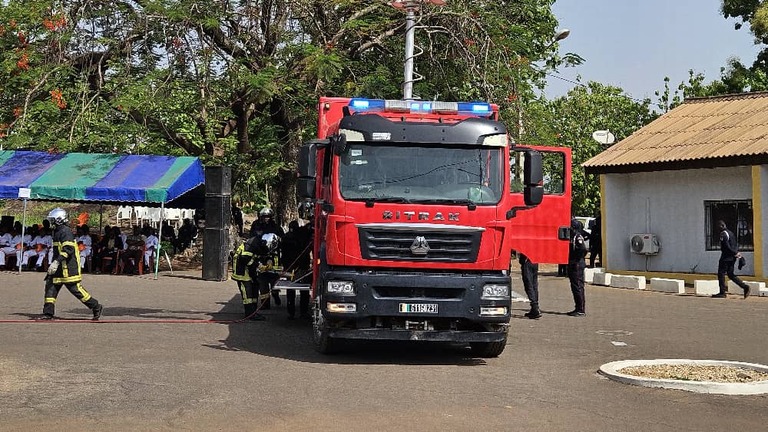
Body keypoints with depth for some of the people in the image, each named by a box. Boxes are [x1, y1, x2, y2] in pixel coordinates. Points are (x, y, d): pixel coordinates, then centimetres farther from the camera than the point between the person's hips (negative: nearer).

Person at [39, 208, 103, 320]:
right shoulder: (57, 232, 18)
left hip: (69, 268, -10)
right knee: (51, 286, 4)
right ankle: (48, 313, 6)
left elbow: (68, 249, -26)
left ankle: (96, 307, 1)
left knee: (75, 288, -8)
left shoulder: (65, 232, -15)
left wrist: (56, 262, -31)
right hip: (60, 266, 10)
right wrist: (55, 263, 30)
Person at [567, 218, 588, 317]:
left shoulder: (578, 237, -14)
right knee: (575, 287, 13)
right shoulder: (572, 236, 14)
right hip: (572, 266, 10)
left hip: (577, 266, -10)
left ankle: (581, 310, -4)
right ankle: (578, 308, 19)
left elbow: (583, 249, -27)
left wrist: (577, 260, -18)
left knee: (578, 287, -7)